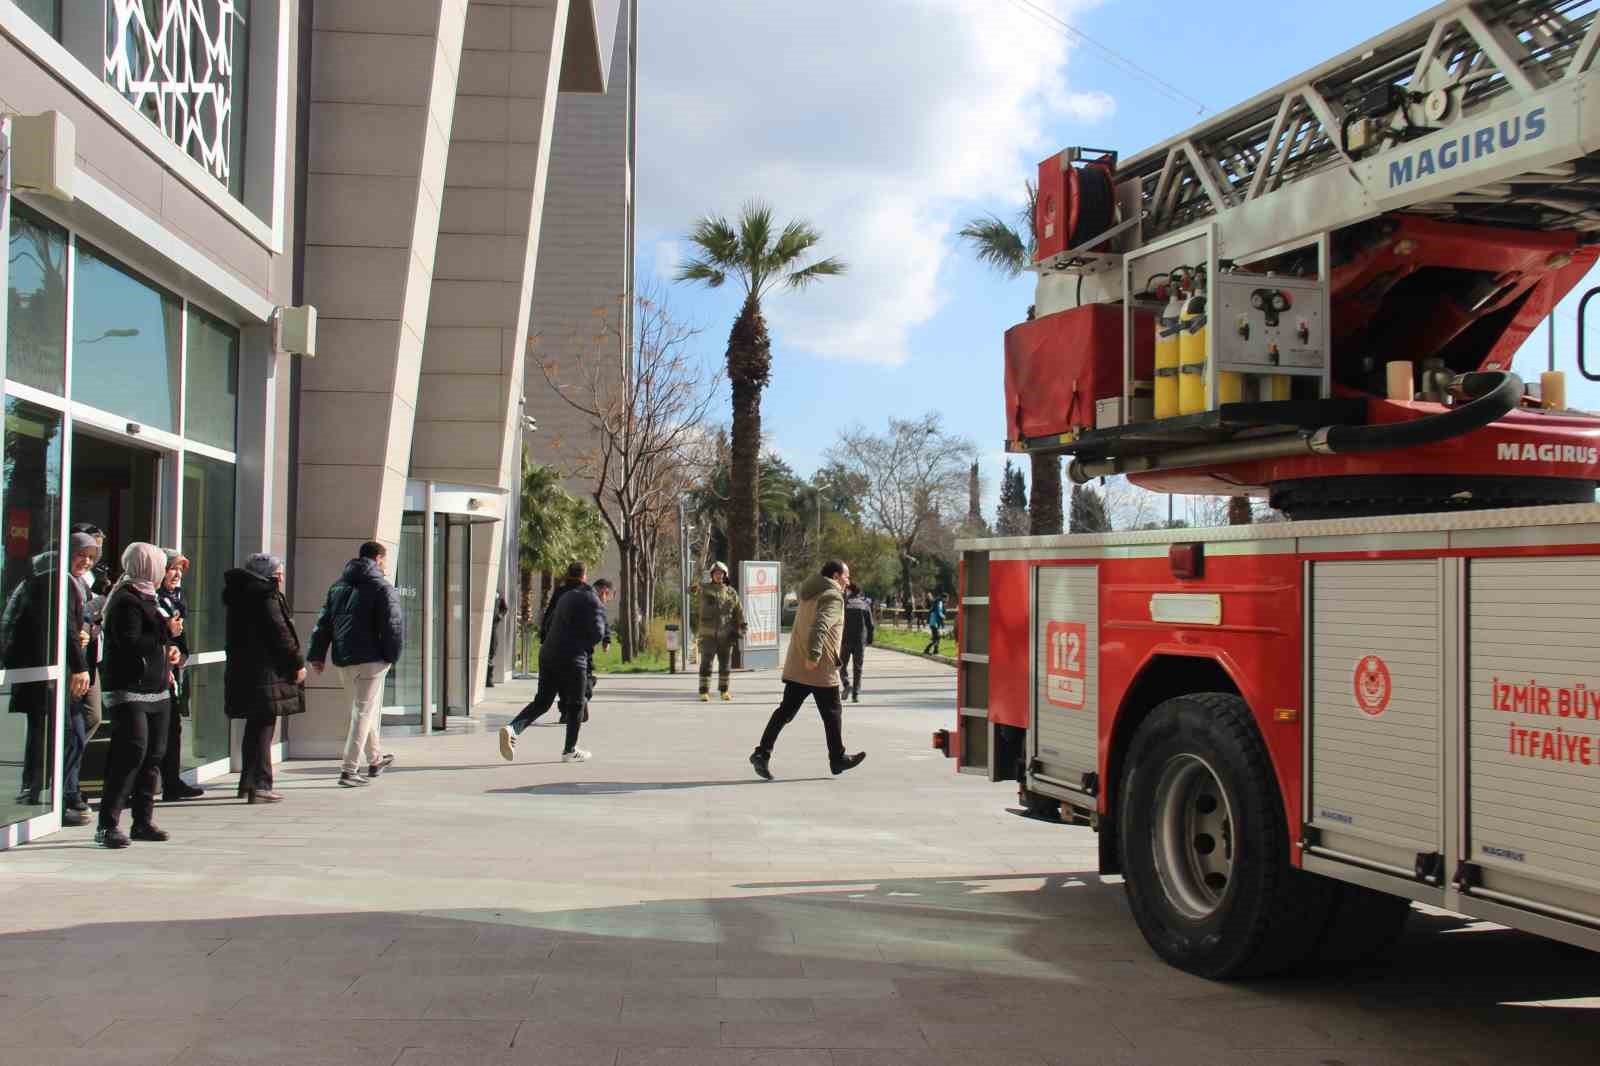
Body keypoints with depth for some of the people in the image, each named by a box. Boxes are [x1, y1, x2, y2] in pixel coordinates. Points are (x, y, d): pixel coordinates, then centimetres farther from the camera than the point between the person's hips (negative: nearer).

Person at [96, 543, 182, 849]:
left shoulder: (146, 597, 18)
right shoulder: (127, 601, -12)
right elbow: (130, 645, -22)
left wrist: (168, 651, 14)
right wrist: (166, 632, -16)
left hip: (156, 688, 10)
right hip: (129, 689, -10)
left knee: (154, 755, 10)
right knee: (132, 753, -15)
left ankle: (143, 820, 18)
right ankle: (107, 825, -11)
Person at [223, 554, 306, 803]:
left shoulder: (240, 594, 15)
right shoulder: (266, 596, -13)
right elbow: (280, 633, -16)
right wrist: (297, 663, -8)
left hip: (241, 669, 9)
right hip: (265, 672, -9)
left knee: (255, 727, 19)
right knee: (263, 728, -5)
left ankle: (248, 782, 28)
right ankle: (259, 786, -6)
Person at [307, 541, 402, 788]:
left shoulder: (338, 586, 14)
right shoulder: (382, 587, -7)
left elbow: (323, 622, 12)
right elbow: (392, 624, -15)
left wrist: (317, 655, 11)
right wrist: (392, 656, -7)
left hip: (343, 659, 7)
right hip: (370, 659, -7)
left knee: (365, 709, 22)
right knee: (363, 712, -3)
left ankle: (375, 759, 36)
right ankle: (349, 770, -8)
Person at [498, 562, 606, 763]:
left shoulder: (565, 598, 19)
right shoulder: (592, 600, -5)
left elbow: (547, 627, 25)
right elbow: (597, 633, -12)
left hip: (548, 654, 7)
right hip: (572, 658, -7)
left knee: (542, 701, 10)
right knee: (575, 705, 8)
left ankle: (513, 728, -12)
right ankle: (570, 750, 13)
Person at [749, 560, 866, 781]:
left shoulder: (810, 595, 17)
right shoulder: (833, 597, -11)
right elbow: (820, 626, -27)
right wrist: (814, 655, -34)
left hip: (796, 668, 7)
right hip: (821, 669, -7)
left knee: (785, 711, 5)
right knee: (832, 714, 8)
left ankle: (762, 753, -5)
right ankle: (838, 759, 19)